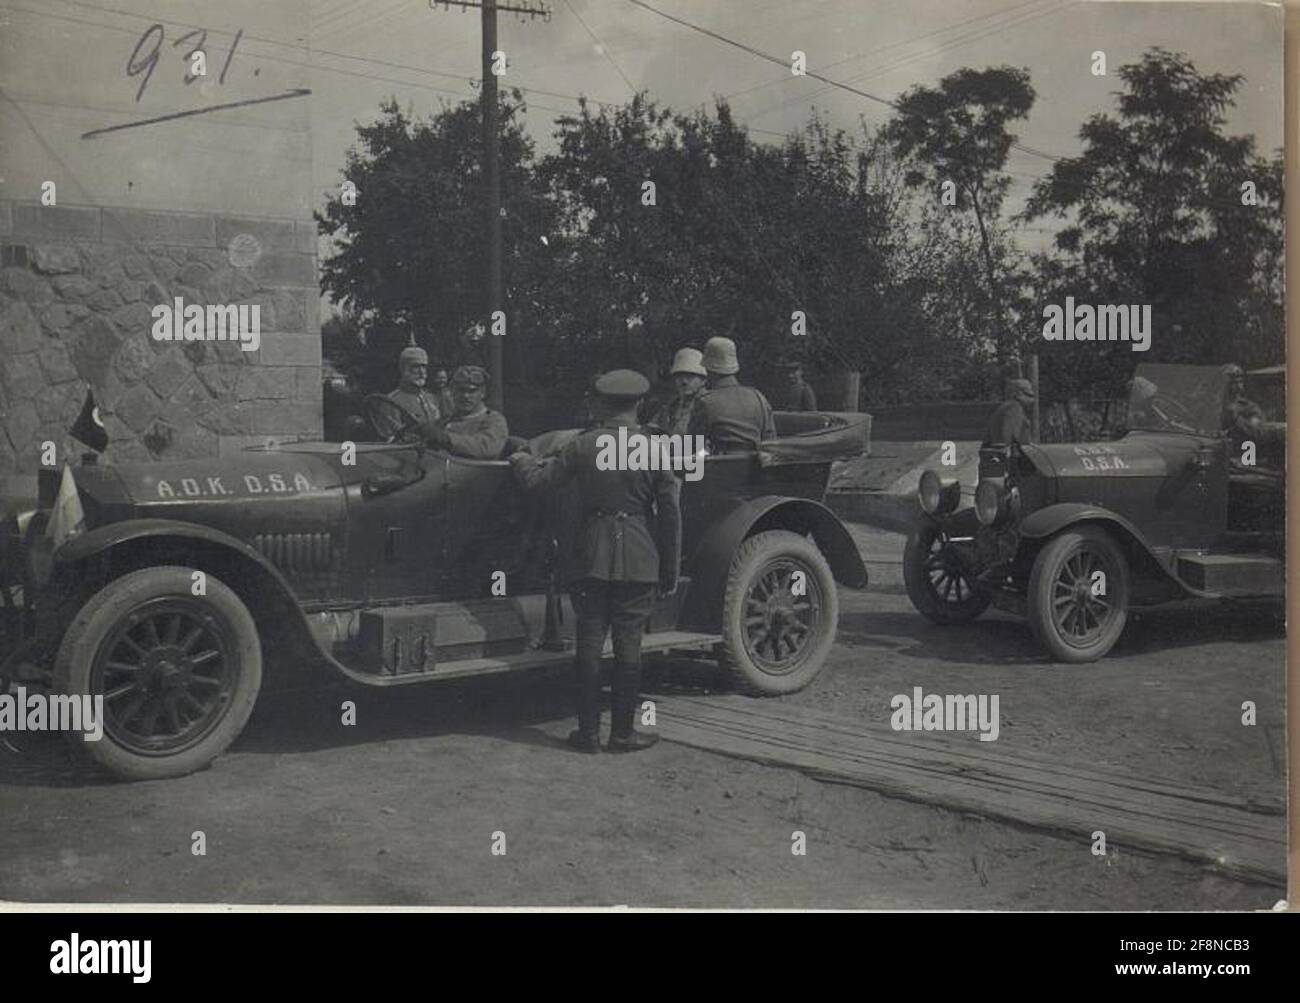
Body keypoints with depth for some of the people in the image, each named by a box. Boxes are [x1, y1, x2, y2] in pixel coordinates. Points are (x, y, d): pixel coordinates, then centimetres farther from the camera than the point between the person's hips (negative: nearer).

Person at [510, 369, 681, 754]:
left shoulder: (583, 445, -2)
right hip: (638, 562, -1)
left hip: (591, 559, 1)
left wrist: (522, 460, 30)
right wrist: (670, 572, 5)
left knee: (589, 644, 7)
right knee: (628, 646, 6)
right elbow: (670, 513, -2)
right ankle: (622, 733, 11)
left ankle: (588, 732, 13)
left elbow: (539, 481, 8)